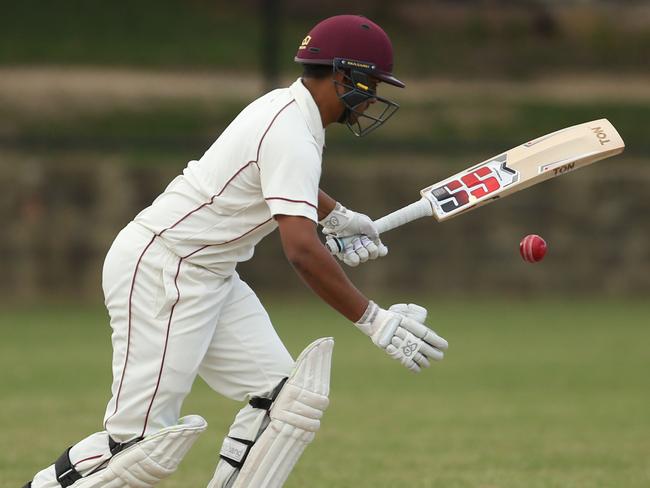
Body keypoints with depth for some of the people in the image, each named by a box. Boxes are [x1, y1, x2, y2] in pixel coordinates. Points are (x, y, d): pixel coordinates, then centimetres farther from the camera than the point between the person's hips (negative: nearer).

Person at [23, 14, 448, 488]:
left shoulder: (288, 108, 10)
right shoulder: (292, 137, -21)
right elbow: (302, 250, -31)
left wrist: (336, 215, 22)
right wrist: (373, 320, -29)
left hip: (210, 277, 10)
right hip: (159, 270, -10)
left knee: (279, 395, 0)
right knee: (142, 440, -13)